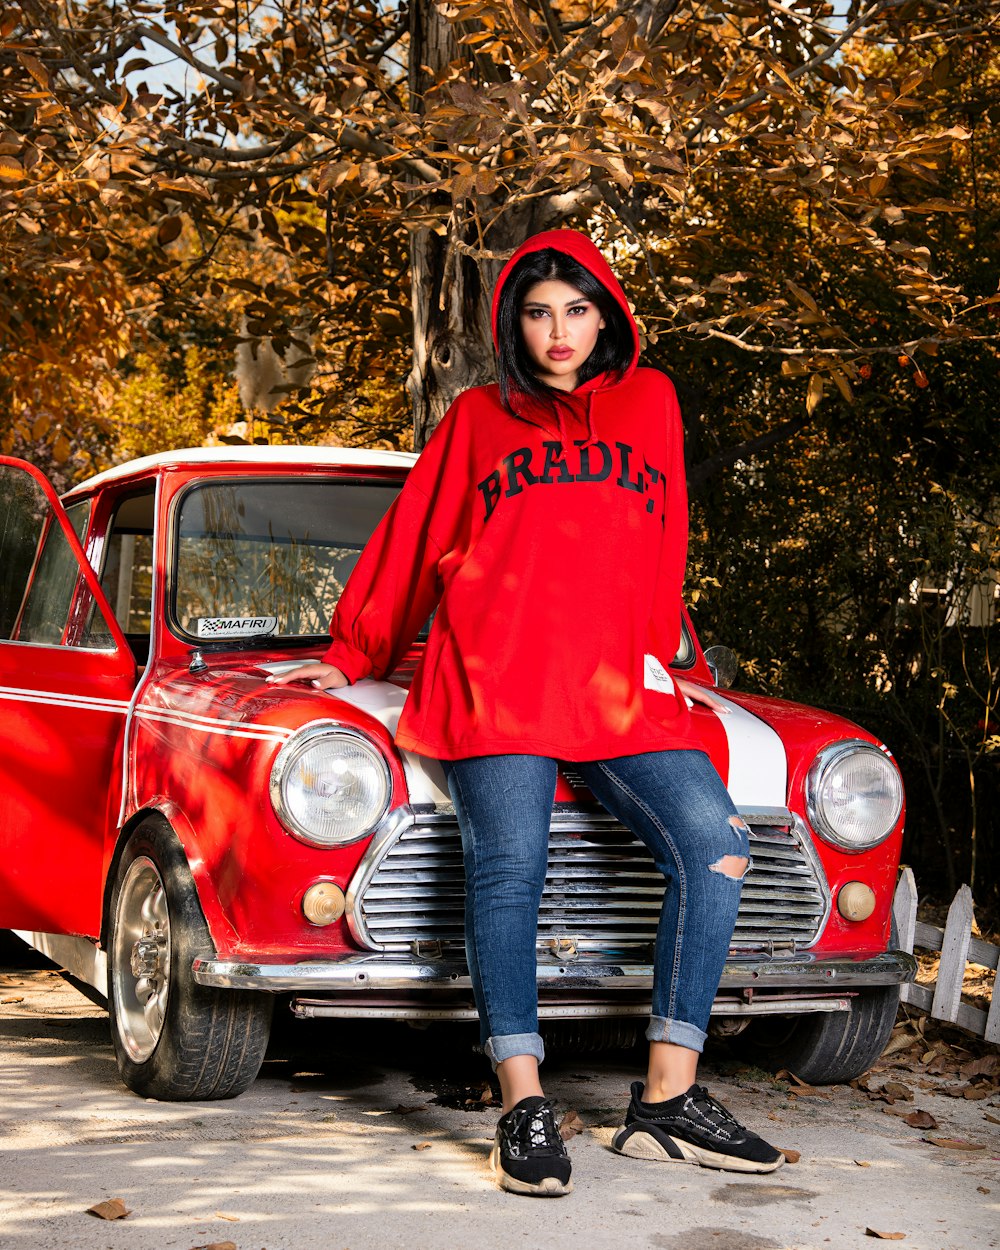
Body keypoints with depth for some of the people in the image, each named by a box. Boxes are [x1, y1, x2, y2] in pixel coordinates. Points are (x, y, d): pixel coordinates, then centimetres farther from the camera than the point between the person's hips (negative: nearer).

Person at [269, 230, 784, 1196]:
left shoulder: (649, 401, 20)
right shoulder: (478, 418, 17)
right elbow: (410, 546, 23)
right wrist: (348, 659, 26)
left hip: (619, 691, 2)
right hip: (493, 684, -1)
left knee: (714, 847, -17)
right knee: (509, 868, -18)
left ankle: (667, 1101, -14)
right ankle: (523, 1108, -17)